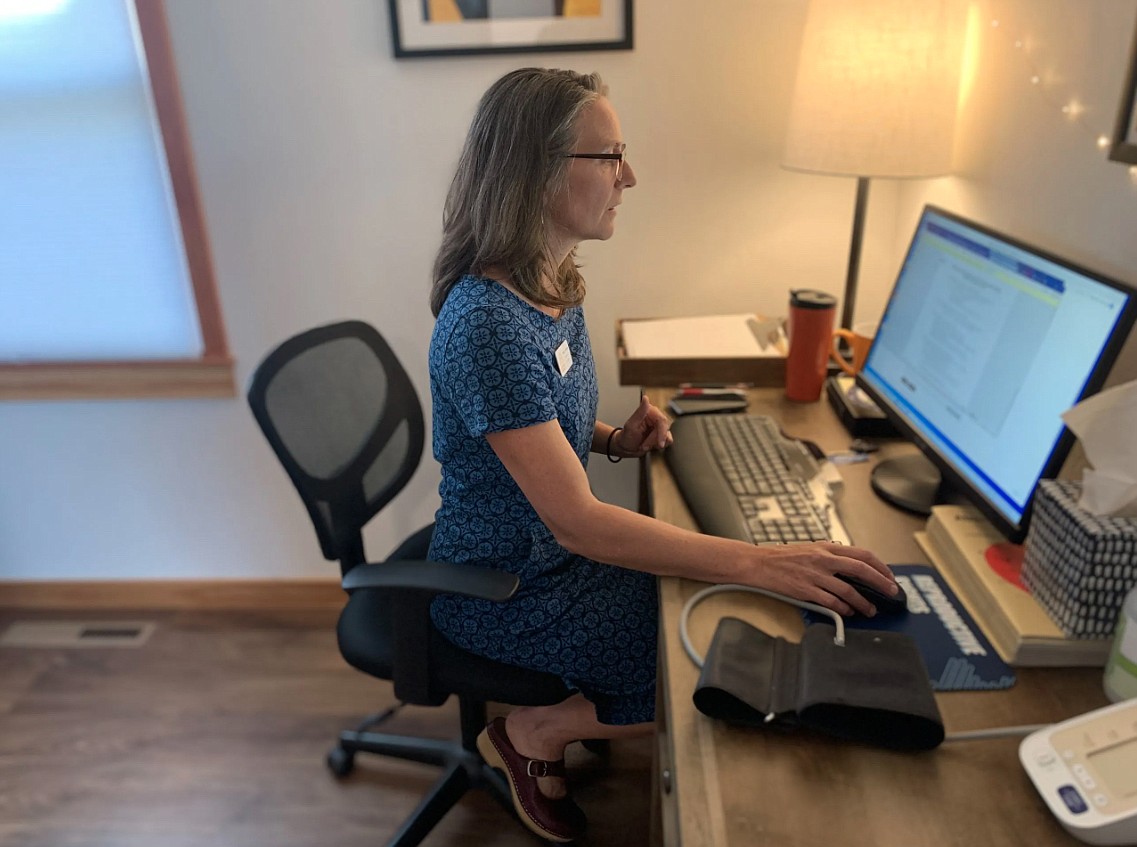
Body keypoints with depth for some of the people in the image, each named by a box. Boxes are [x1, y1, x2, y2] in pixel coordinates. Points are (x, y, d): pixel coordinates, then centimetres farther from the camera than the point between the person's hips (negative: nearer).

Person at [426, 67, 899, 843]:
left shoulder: (552, 285, -1)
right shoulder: (488, 324, -30)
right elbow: (576, 522, -32)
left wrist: (616, 439, -6)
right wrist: (758, 562, -35)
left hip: (549, 549, 8)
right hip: (503, 594, -8)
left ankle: (550, 720, 18)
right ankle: (534, 732, 10)